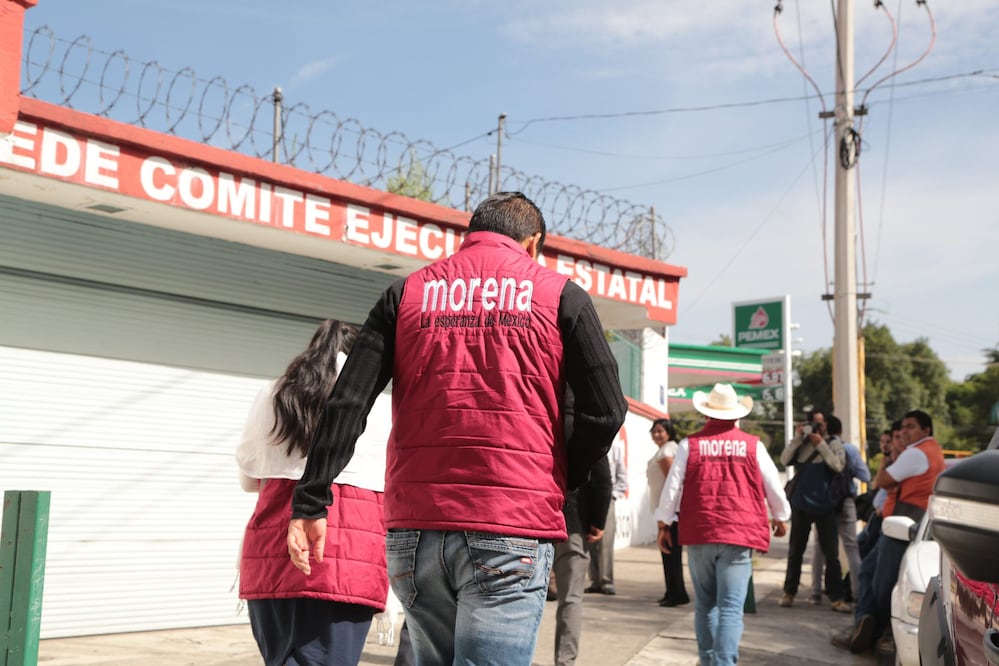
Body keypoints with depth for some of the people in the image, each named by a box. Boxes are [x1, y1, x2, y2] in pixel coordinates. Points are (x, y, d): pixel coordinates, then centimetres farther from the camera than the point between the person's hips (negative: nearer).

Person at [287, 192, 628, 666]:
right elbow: (605, 412, 0)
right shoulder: (558, 294, 6)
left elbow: (346, 404, 3)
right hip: (511, 531, -3)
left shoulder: (407, 292, 12)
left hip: (415, 529, 4)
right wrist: (563, 481, 15)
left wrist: (310, 503, 4)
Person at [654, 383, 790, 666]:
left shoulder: (691, 444, 1)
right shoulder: (753, 445, 0)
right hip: (739, 535, -1)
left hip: (699, 534, 2)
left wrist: (663, 524, 13)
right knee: (731, 607, -3)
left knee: (705, 604, 16)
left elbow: (672, 487, 1)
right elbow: (774, 487, 9)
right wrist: (780, 517, 27)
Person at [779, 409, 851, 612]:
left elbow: (838, 466, -14)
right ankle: (789, 592, 21)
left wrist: (821, 444, -15)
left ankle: (836, 598, 4)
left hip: (824, 505, -2)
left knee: (831, 554, -1)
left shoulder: (834, 443, 1)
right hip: (801, 504, 2)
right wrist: (798, 437, -11)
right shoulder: (801, 443, 7)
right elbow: (785, 460, -6)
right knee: (795, 551, 11)